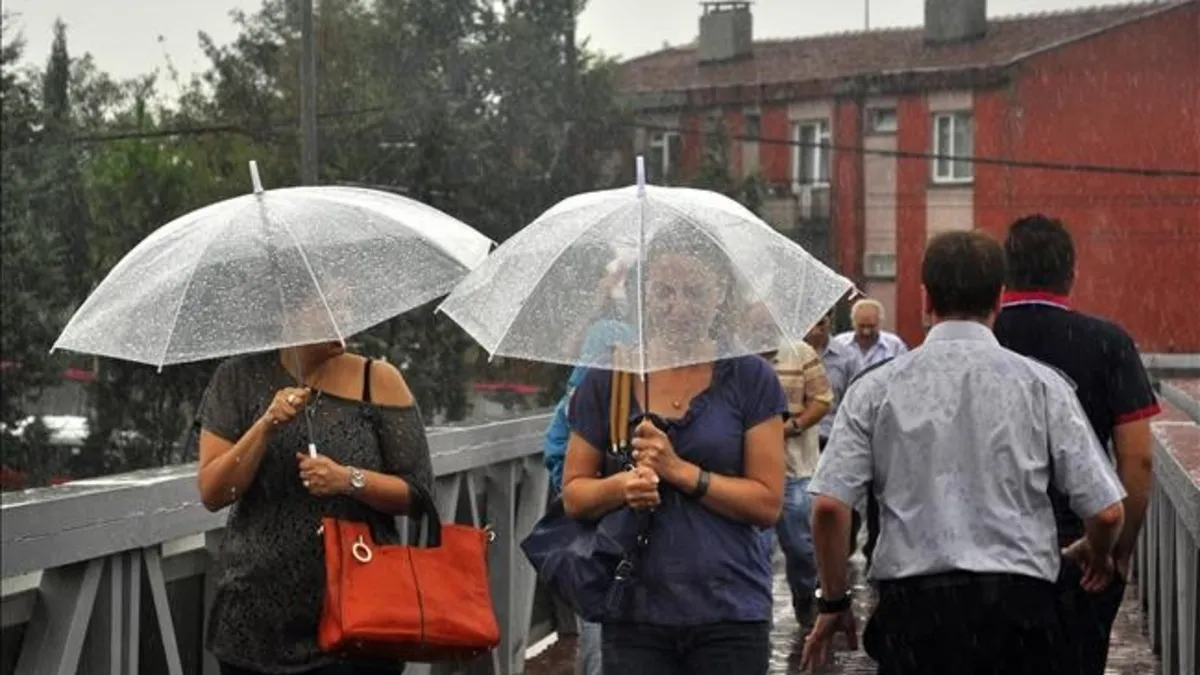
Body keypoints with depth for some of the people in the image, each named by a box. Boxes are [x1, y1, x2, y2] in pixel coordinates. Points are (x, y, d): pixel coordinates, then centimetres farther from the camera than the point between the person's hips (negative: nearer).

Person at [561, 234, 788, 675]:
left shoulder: (750, 379, 1)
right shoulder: (607, 380, 6)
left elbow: (768, 503, -3)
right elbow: (573, 494, 9)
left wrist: (681, 471, -13)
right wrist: (622, 485, -11)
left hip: (730, 614, -1)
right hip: (634, 611, 1)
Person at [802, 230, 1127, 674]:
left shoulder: (876, 389, 2)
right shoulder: (1041, 385, 1)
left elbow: (829, 506, -5)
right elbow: (1106, 511, 0)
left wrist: (833, 602, 10)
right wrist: (1097, 557, 23)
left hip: (911, 606, 1)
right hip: (1019, 600, 0)